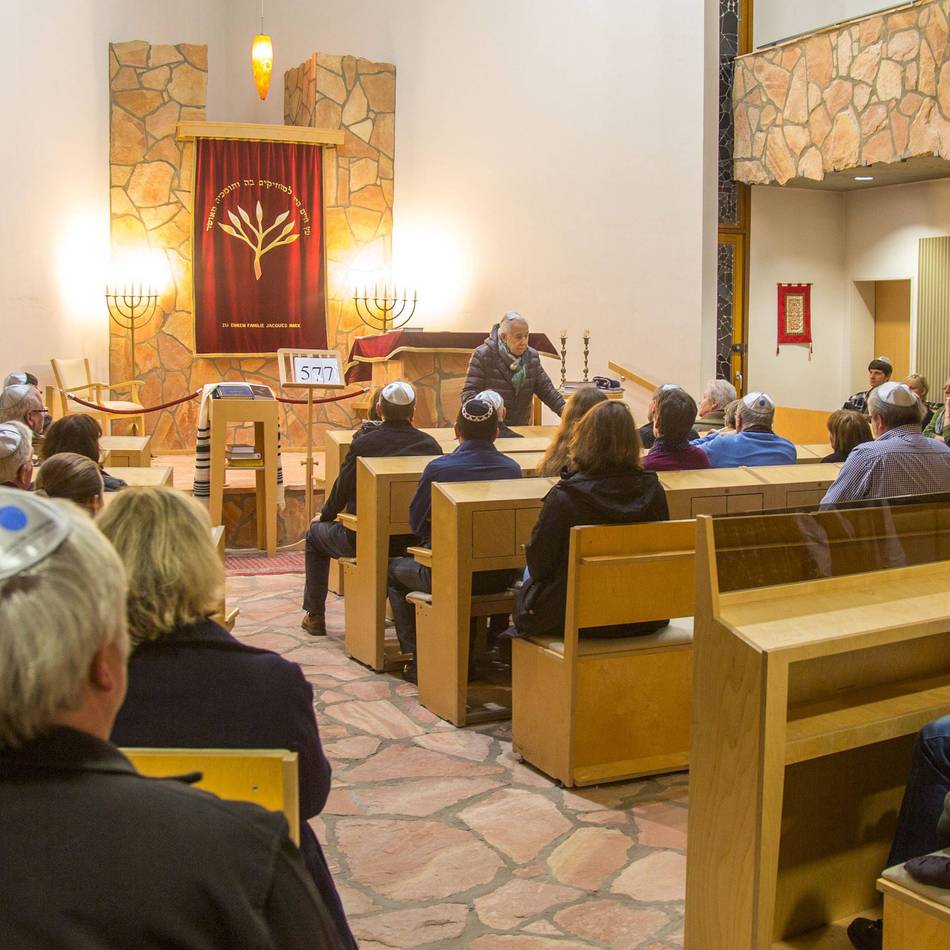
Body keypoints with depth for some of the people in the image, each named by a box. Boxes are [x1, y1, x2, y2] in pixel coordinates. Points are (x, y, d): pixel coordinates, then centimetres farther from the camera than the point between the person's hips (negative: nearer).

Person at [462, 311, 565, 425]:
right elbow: (469, 393, -11)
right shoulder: (482, 356, -8)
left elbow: (546, 389, 7)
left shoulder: (532, 356, 6)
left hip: (521, 429, 5)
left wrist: (565, 412, -8)